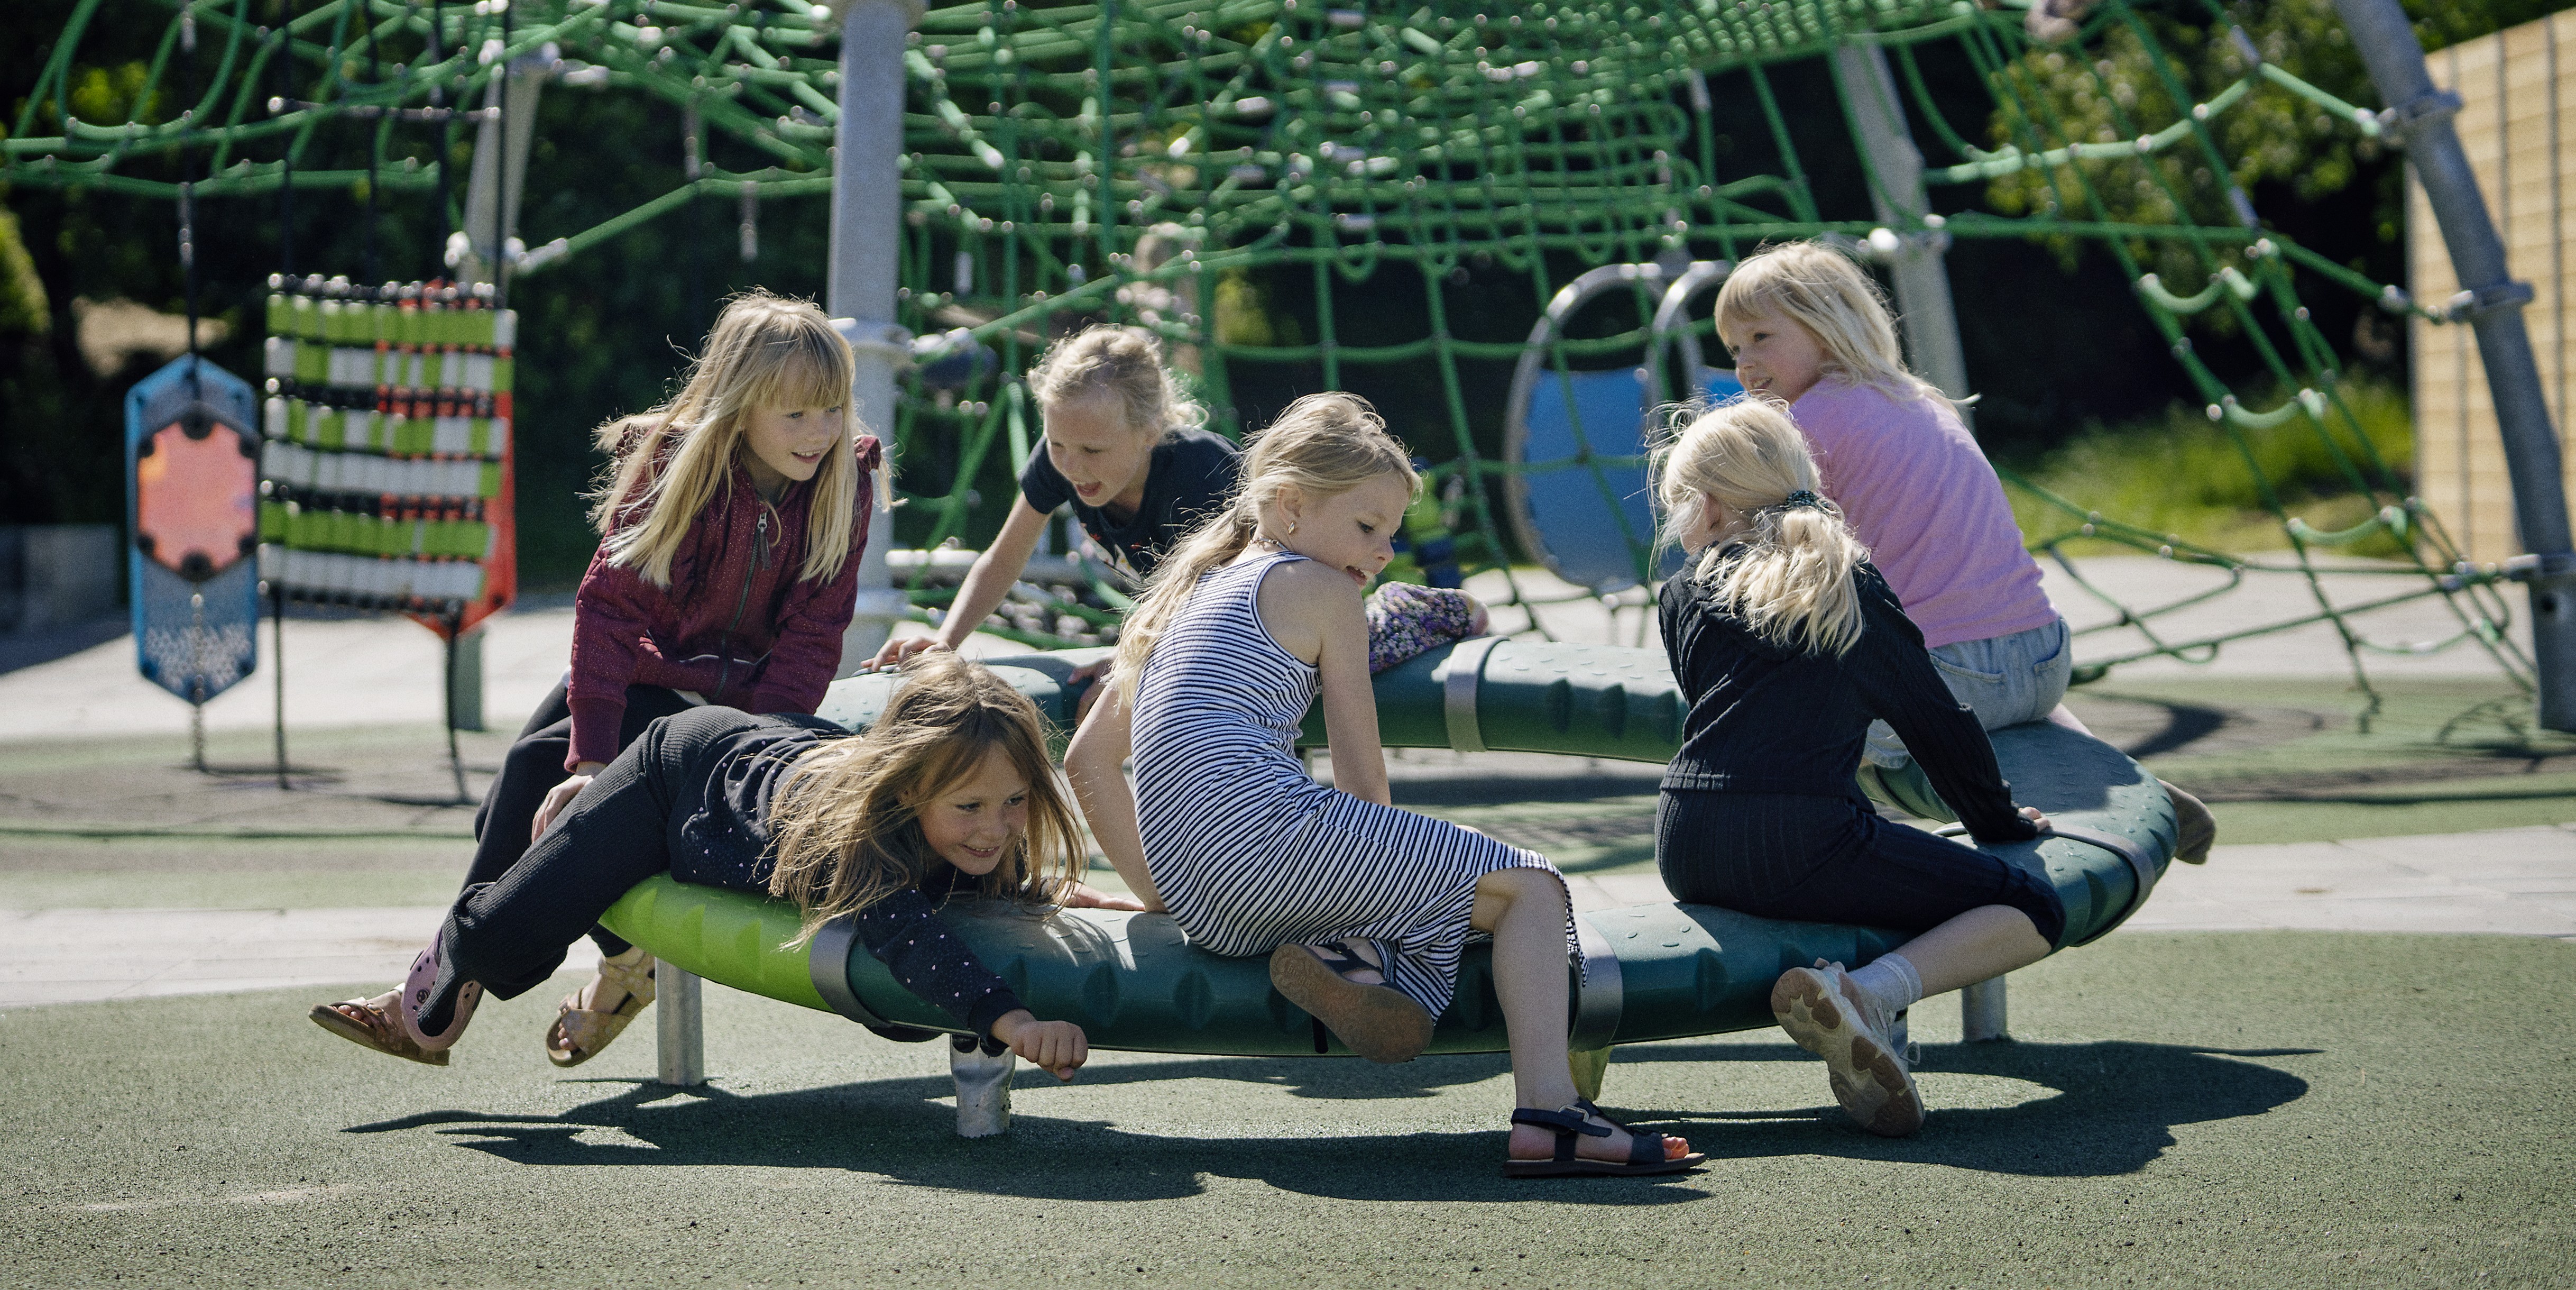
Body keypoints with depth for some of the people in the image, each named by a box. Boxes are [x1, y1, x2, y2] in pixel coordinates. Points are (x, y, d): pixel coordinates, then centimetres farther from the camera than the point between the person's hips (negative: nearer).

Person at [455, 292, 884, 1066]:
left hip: (742, 700, -3)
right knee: (513, 807, -9)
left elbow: (812, 636, -14)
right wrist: (590, 758, -30)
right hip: (642, 671, 3)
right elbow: (609, 603, -21)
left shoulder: (844, 480, -15)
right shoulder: (671, 463, -17)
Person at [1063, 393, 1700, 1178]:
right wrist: (1378, 866, 22)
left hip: (1198, 901, 8)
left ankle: (1343, 949, -10)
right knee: (1529, 885, 1)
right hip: (1267, 824, -8)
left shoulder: (1189, 591, 28)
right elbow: (1363, 778, 5)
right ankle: (1548, 1117, -19)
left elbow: (1087, 759, 29)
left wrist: (1155, 889, 31)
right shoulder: (1321, 588, 5)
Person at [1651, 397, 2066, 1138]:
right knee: (2033, 912, 4)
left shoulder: (1684, 595, 20)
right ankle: (1869, 995, -23)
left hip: (1684, 853, 4)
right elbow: (1937, 720, 20)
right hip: (1802, 843, -4)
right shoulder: (1855, 584, 16)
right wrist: (1999, 821, 35)